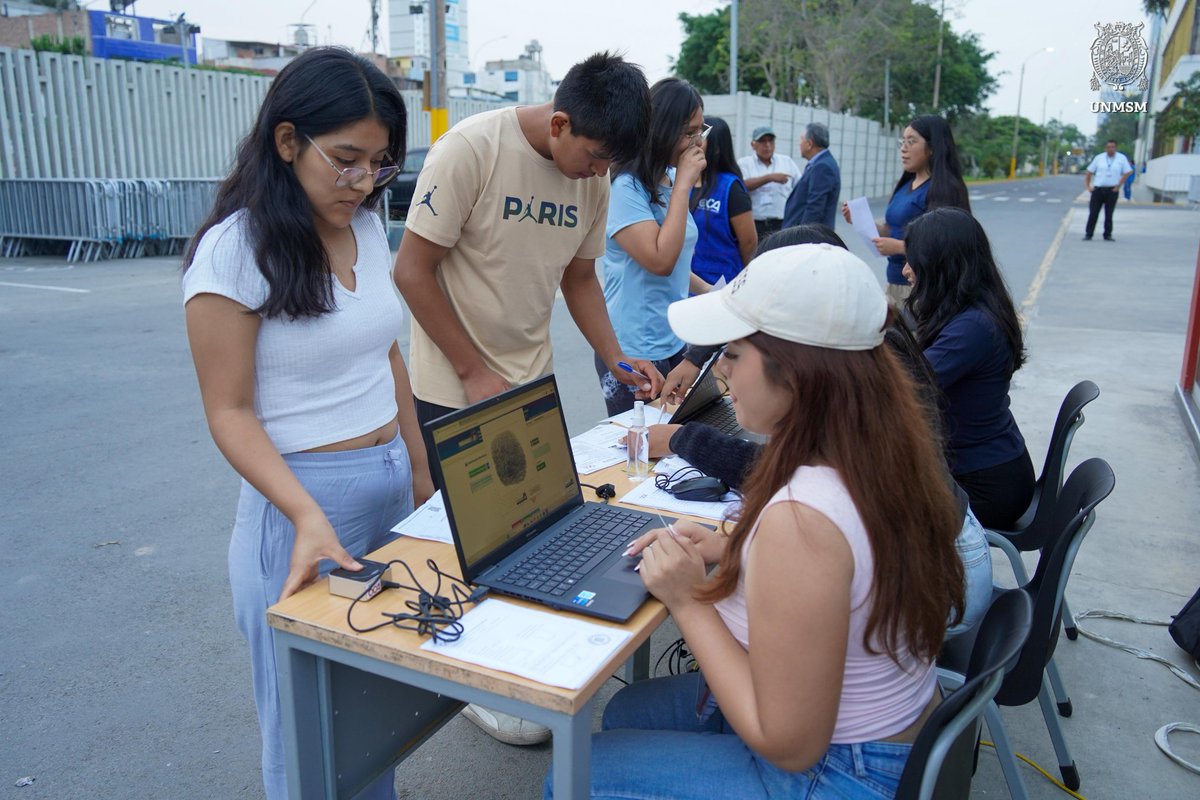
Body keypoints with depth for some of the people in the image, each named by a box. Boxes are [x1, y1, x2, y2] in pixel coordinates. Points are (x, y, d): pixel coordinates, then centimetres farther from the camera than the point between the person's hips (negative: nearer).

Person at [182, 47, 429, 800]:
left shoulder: (368, 229, 4)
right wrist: (307, 516, -27)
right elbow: (230, 413, -14)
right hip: (304, 500, -6)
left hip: (394, 485, 6)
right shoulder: (233, 250, -15)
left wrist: (421, 471, 15)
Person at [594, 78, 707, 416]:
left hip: (677, 343, 8)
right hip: (635, 352, -8)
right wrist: (683, 184, -21)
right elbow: (659, 260, -27)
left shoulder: (671, 179, 7)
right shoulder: (626, 187, -16)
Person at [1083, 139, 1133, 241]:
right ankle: (1088, 235, 4)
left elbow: (1128, 172, 2)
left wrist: (1119, 185, -4)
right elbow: (1089, 172, 8)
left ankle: (1108, 235, 13)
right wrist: (1087, 185, -1)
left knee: (1109, 215, 5)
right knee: (1093, 213, -2)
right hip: (1097, 189, 0)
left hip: (1112, 190, 0)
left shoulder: (1122, 158, 3)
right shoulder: (1099, 157, 6)